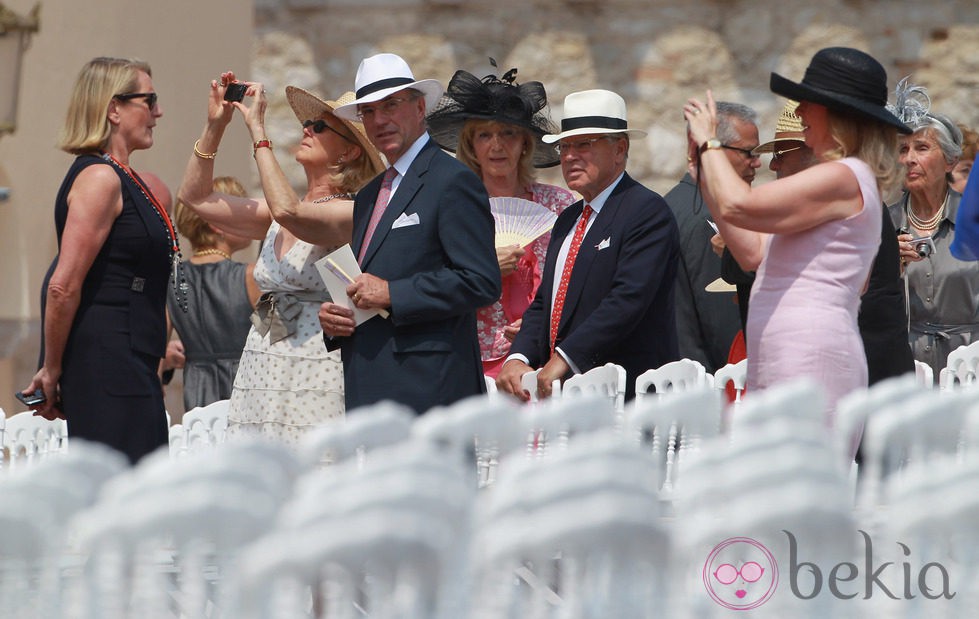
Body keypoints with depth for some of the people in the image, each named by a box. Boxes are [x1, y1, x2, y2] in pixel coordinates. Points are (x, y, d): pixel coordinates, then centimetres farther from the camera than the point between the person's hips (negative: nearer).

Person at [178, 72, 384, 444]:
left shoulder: (352, 214, -8)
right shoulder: (278, 217, 15)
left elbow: (289, 213, -27)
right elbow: (196, 197, 19)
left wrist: (257, 131, -19)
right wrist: (214, 126, 9)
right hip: (262, 369, 7)